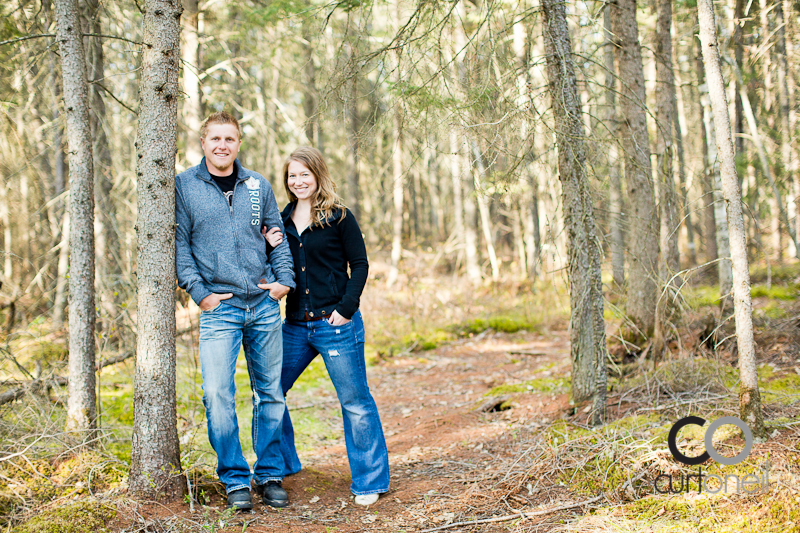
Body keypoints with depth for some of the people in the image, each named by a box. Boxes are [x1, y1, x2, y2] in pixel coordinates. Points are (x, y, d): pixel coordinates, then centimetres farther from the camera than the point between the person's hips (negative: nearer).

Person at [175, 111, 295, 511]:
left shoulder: (259, 186, 10)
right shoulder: (183, 186, 2)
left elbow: (278, 235, 17)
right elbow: (179, 243, 0)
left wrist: (285, 278, 3)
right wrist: (197, 291, -8)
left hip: (264, 303, 3)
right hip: (219, 307, -3)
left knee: (270, 393, 7)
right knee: (217, 394, -9)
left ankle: (270, 474, 20)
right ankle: (235, 479, 5)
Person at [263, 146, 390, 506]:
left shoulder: (338, 217, -5)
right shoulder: (282, 220, 9)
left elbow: (360, 264, -3)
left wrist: (347, 308, -13)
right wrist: (269, 247, -5)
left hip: (336, 324, -5)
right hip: (295, 325, 6)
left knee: (355, 401, 1)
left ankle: (370, 482, 12)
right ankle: (282, 465, 31)